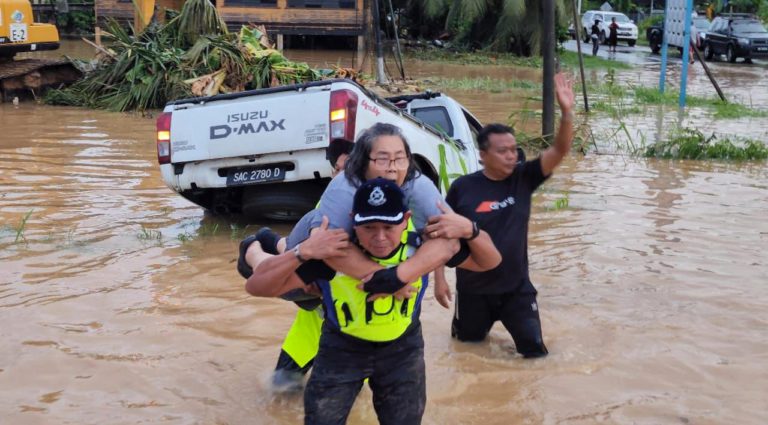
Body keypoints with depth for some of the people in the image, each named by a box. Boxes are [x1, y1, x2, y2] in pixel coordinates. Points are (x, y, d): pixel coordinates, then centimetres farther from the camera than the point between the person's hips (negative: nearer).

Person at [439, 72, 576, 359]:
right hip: (473, 289, -1)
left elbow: (560, 151, -20)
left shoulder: (523, 178, -8)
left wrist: (567, 112, -34)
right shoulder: (463, 188, -13)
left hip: (517, 287, 1)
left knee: (535, 349, 2)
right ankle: (478, 323, 53)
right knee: (468, 342, 19)